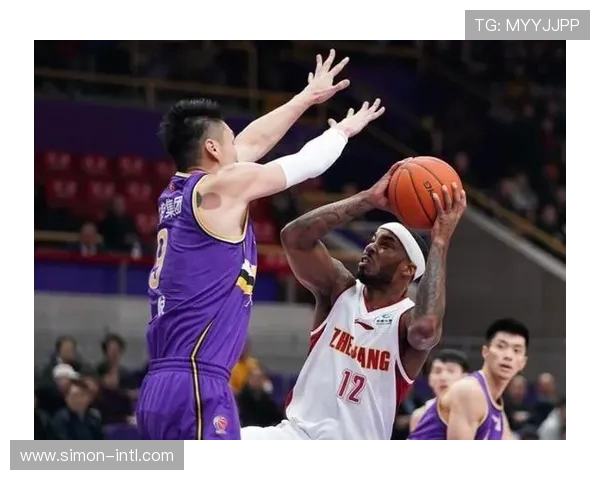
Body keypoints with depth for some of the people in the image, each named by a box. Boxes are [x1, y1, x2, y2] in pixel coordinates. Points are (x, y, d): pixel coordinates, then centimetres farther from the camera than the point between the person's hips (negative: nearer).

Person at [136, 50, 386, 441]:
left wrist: (307, 97, 42)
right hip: (196, 389, -10)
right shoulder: (221, 187, -6)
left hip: (162, 388, 10)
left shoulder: (176, 193, 17)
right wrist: (344, 129, 27)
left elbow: (254, 142, 31)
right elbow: (306, 164, 8)